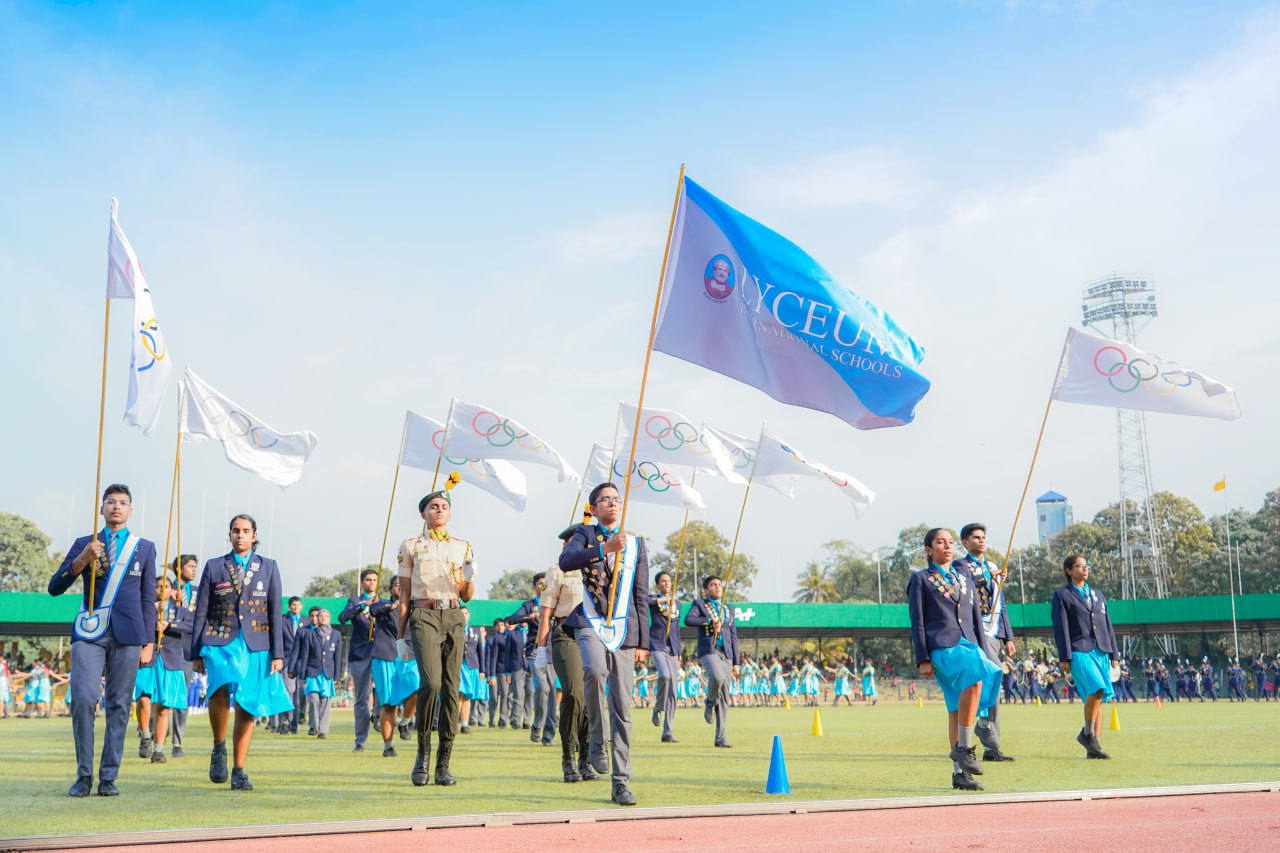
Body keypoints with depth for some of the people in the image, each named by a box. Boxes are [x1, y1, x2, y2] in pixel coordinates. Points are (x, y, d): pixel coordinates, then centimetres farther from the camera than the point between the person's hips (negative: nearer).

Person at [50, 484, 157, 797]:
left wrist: (149, 642, 4)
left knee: (118, 705, -1)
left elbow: (148, 598, 11)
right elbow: (55, 587, 5)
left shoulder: (144, 547, 12)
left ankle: (108, 777, 5)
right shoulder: (84, 544, 12)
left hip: (126, 634, 0)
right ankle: (84, 775, 1)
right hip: (89, 631, 0)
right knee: (82, 700, -11)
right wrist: (81, 560, -11)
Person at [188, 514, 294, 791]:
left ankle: (238, 771, 12)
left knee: (247, 710, 1)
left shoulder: (268, 567, 10)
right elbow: (201, 613, 9)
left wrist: (277, 654, 0)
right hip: (221, 643, -1)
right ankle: (219, 748, -5)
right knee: (221, 690, -27)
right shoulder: (214, 567, 9)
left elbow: (275, 613, 7)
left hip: (256, 648, 1)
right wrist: (196, 653, 5)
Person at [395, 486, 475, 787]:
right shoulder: (411, 546, 10)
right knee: (431, 682, -21)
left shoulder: (463, 547, 15)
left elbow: (467, 596, 14)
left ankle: (443, 764, 3)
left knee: (451, 688, -2)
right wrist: (402, 634, 3)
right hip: (424, 616, -3)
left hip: (454, 618, 3)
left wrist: (469, 576, -8)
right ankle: (423, 755, -4)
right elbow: (404, 595, 9)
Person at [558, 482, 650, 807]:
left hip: (624, 628, 2)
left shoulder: (636, 544, 15)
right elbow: (566, 561, -13)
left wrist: (642, 642, 7)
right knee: (594, 670, -34)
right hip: (591, 622, -2)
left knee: (622, 709, 1)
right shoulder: (584, 535, 10)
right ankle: (597, 738, -12)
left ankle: (621, 783, 7)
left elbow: (641, 596, 13)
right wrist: (603, 548, -25)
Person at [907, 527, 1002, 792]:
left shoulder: (964, 577, 21)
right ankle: (963, 747, -23)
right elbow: (917, 623, 1)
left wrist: (981, 650, 13)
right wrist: (922, 659, -6)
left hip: (968, 644, 5)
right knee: (976, 676, -31)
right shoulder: (921, 579, 7)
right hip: (941, 648, -5)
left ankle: (960, 772, 7)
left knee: (958, 710, 1)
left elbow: (976, 618, 21)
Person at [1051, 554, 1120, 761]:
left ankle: (1093, 748, 6)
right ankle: (1087, 734, -8)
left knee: (1099, 698, 2)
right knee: (1096, 690, -25)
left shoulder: (1098, 595, 23)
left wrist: (1114, 653, 14)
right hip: (1079, 652, -6)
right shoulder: (1062, 596, 4)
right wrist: (1064, 658, -10)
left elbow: (1108, 626, 22)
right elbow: (1061, 628, -3)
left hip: (1101, 652, 6)